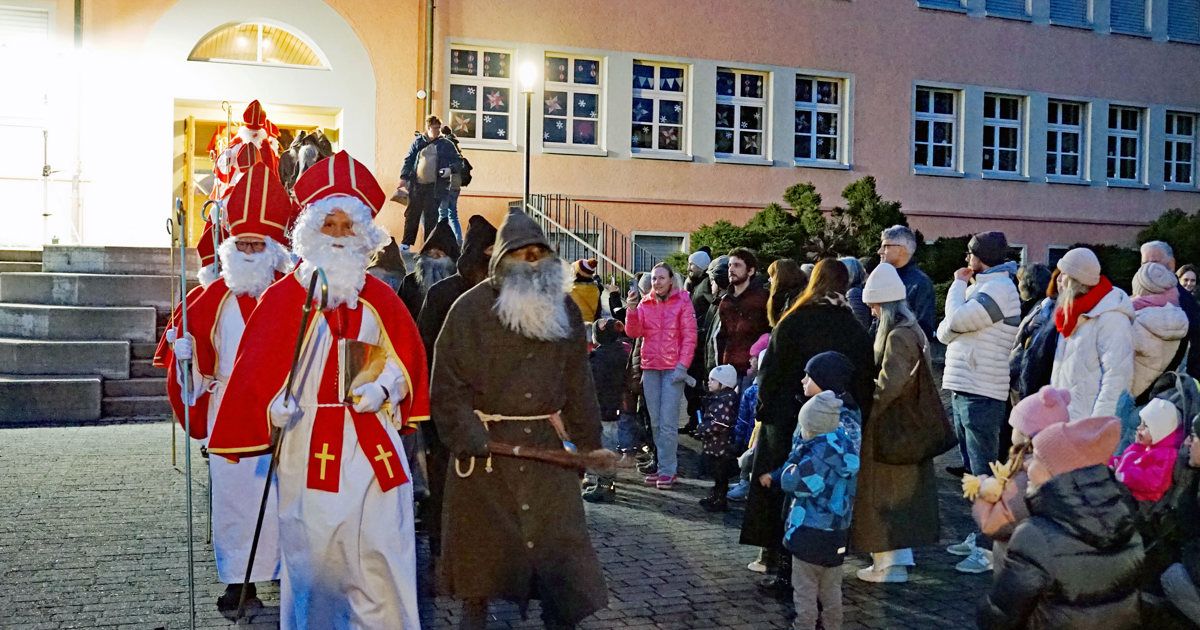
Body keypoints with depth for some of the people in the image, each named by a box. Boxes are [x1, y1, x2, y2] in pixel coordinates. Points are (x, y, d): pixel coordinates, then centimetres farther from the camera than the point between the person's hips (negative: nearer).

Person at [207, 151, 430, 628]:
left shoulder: (380, 298, 7)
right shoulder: (282, 297, 0)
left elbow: (407, 356, 11)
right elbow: (256, 367, -2)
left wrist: (384, 386, -5)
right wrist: (271, 407, -14)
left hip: (372, 443, 2)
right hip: (307, 445, -1)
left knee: (380, 560, 2)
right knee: (312, 557, 6)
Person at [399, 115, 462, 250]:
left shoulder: (446, 145, 5)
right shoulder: (417, 142, 8)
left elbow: (459, 161, 8)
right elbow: (408, 160, 9)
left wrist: (451, 169, -11)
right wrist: (404, 177, -1)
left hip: (435, 187, -1)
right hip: (416, 185, 1)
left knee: (431, 217, 0)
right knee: (412, 214, 6)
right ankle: (406, 243, 16)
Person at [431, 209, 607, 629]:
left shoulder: (565, 310, 8)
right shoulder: (471, 309, -5)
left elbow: (578, 383, 11)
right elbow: (449, 386, -8)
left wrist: (589, 442, 8)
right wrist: (470, 439, -17)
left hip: (546, 444, 3)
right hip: (486, 444, -3)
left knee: (558, 536, 3)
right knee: (482, 543, 7)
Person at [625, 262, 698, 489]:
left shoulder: (682, 301, -1)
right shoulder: (645, 303, 10)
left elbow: (690, 336, -4)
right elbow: (634, 333, 1)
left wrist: (682, 366, -12)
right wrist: (631, 311, -16)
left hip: (673, 368, -4)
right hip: (650, 368, 5)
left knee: (668, 422, -8)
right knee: (655, 422, 8)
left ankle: (667, 470, -3)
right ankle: (663, 464, 17)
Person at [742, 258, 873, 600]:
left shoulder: (794, 322, -11)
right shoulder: (856, 330, -2)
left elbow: (772, 370, -9)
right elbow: (865, 380, 1)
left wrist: (765, 406, 4)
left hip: (789, 422, -3)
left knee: (785, 495, 8)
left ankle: (786, 572, 9)